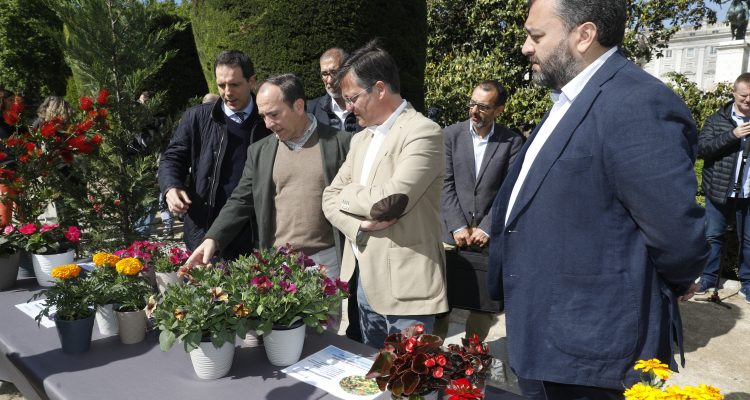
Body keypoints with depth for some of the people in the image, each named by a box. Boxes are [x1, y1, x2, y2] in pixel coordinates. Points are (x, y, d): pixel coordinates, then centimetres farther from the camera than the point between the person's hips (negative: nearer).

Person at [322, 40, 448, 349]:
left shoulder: (422, 132, -13)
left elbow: (390, 201, -24)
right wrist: (358, 223, -10)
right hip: (364, 280, 8)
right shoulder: (361, 139, 14)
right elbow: (330, 197, 11)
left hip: (405, 287, -8)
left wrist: (347, 194, -4)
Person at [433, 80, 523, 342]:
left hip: (490, 236, 0)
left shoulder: (512, 142, 1)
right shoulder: (451, 135, 3)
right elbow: (445, 184, -1)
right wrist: (458, 226, -8)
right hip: (453, 233, 1)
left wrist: (485, 228, -10)